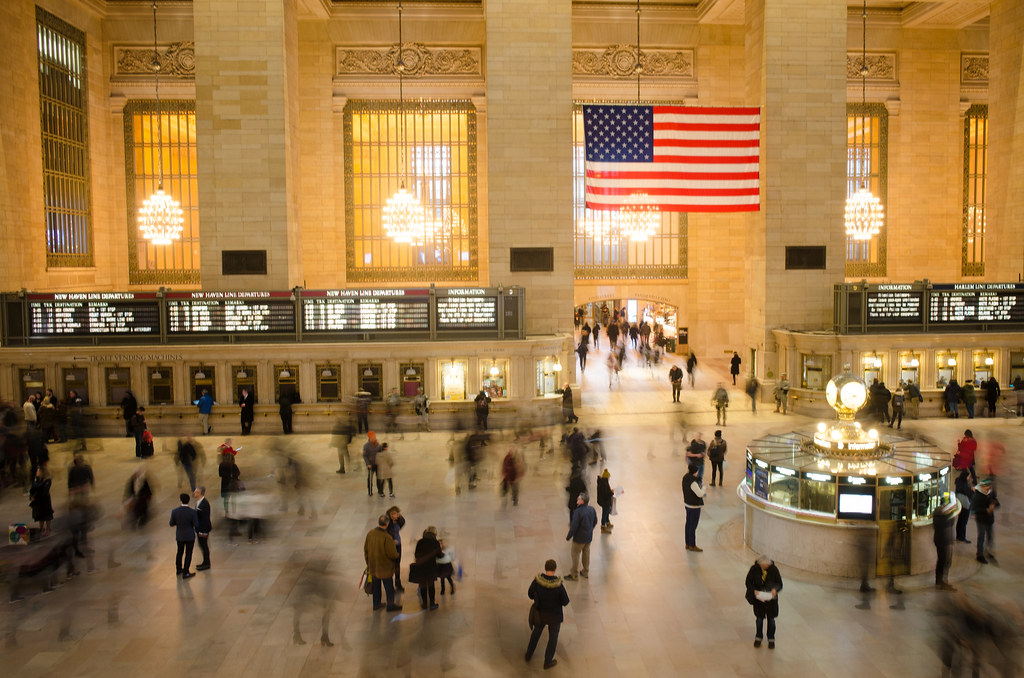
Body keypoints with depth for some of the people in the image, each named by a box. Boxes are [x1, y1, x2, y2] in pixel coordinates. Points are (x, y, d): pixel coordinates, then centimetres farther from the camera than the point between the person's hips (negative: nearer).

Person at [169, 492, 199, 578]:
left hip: (179, 536, 3)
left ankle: (179, 569, 41)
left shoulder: (175, 511, -17)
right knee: (188, 554, 10)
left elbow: (171, 524, -5)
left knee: (180, 552, 25)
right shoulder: (192, 512, -23)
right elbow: (196, 525, -17)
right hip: (190, 536, -3)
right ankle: (185, 573, 16)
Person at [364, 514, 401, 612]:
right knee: (389, 587, 10)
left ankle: (376, 604, 34)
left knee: (375, 585, 21)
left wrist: (368, 562, 17)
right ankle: (390, 605, 21)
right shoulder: (387, 537, -28)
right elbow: (392, 553, -25)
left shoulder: (370, 533, -6)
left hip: (373, 566, 6)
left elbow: (366, 549, 5)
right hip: (385, 567, -6)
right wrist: (396, 555, -1)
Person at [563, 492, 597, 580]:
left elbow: (574, 526, -24)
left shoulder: (578, 512, -28)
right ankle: (586, 572, 36)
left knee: (576, 555, 10)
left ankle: (575, 575, 21)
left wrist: (568, 537, -10)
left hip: (579, 538, -7)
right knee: (586, 553, 22)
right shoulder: (592, 509, -6)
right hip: (589, 537, 7)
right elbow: (595, 522, 8)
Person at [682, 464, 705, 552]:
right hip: (694, 506, -9)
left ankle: (688, 544, 27)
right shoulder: (692, 482, -28)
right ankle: (692, 546, 13)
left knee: (688, 524, 17)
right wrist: (704, 488, -9)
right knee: (693, 526, 2)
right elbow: (700, 494, -26)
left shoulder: (685, 478, 0)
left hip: (688, 504, 9)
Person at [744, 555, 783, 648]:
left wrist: (775, 589, -26)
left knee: (771, 619, 10)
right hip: (758, 597, 0)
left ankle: (771, 639, 28)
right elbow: (748, 582, -5)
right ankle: (758, 637, 32)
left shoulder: (774, 569, -15)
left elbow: (779, 583, -5)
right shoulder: (754, 569, -14)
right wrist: (754, 590, -23)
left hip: (771, 597, 0)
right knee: (759, 618, 12)